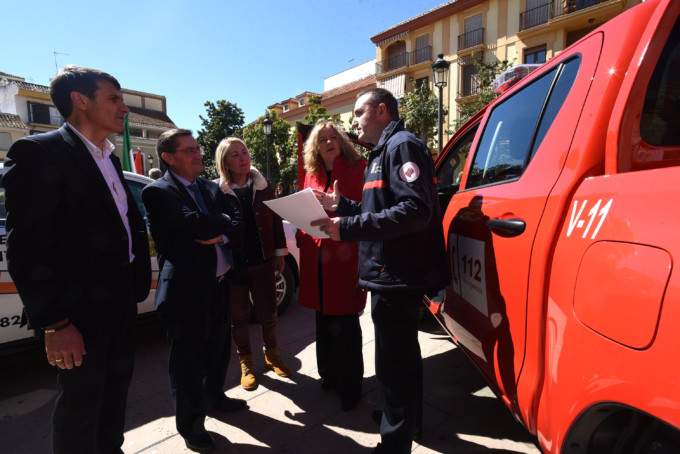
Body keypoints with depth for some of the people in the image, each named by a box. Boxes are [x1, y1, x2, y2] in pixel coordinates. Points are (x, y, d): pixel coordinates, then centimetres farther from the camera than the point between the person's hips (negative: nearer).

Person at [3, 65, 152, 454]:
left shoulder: (111, 158, 11)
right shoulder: (39, 152, -14)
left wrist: (136, 286, 7)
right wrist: (55, 324, -18)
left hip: (122, 305, 8)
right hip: (81, 313, -7)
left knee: (115, 398, 23)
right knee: (80, 411, 11)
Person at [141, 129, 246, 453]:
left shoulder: (210, 188, 11)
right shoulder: (157, 192, -11)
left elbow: (238, 222, 4)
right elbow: (195, 223, -25)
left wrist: (221, 234, -16)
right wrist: (224, 220, -8)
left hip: (219, 283, 7)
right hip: (186, 289, -7)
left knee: (218, 349, 23)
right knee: (187, 360, 9)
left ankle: (214, 397, 46)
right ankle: (191, 423, 30)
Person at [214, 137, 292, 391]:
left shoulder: (263, 187, 4)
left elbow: (276, 221, 8)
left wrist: (280, 253, 6)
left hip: (263, 262, 2)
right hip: (232, 264, -2)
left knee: (268, 313, 10)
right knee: (239, 317, 12)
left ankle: (271, 354, 36)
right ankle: (246, 363, 32)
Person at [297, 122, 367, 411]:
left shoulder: (358, 169, -2)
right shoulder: (311, 175, 14)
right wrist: (302, 238, 6)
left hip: (345, 255, -5)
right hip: (316, 256, 6)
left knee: (344, 324, 3)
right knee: (323, 320, 18)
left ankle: (349, 386, 23)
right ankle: (329, 374, 38)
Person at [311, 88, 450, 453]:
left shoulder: (403, 145, -13)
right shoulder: (381, 154, 19)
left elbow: (414, 210, -25)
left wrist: (347, 228, -26)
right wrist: (340, 204, 10)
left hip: (397, 277, -11)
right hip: (393, 275, 11)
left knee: (393, 366, 0)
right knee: (403, 355, 25)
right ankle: (408, 418, 46)